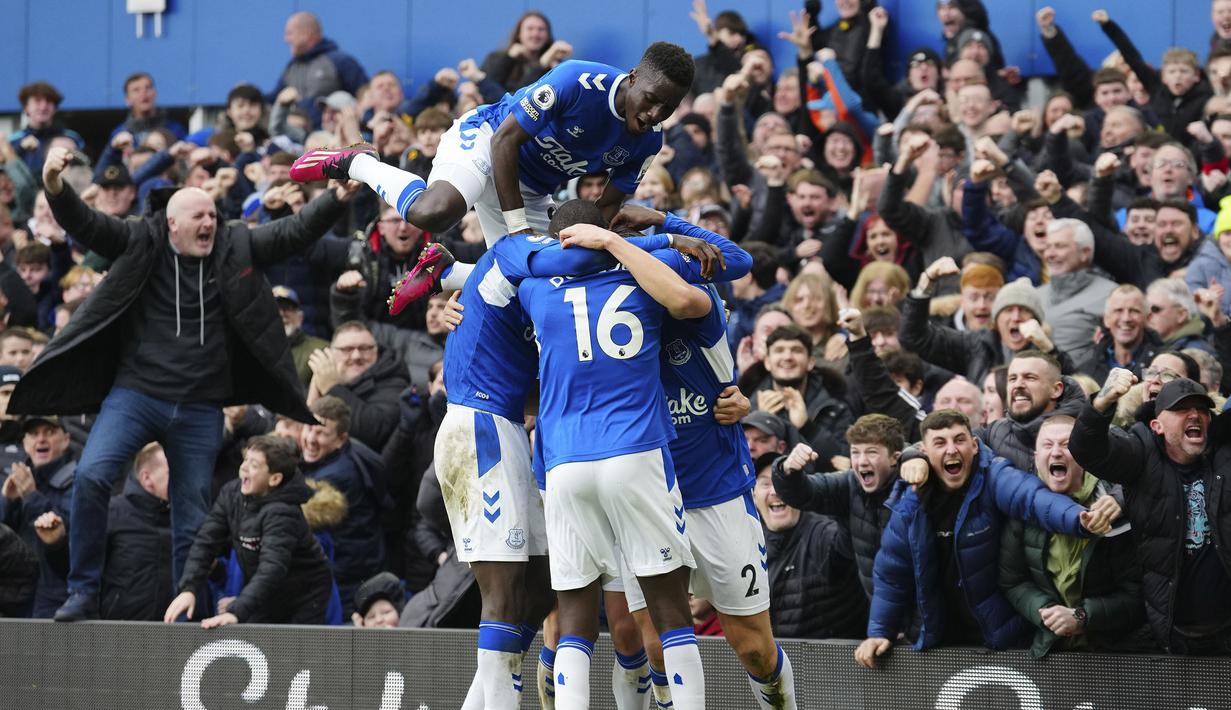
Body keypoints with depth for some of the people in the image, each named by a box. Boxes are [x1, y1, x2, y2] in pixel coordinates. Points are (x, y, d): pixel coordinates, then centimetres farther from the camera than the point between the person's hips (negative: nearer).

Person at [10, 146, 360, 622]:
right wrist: (56, 188, -27)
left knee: (193, 519, 7)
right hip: (136, 394, -2)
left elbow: (294, 232, 2)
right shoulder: (142, 243, 0)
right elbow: (85, 225, -8)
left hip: (201, 408, 2)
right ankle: (83, 593, -11)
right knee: (91, 476, -21)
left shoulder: (236, 248, 5)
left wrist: (337, 200, -13)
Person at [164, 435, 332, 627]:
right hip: (267, 599, 6)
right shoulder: (232, 493, -9)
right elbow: (206, 541, -9)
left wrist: (236, 613, -53)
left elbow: (272, 568, -41)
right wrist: (188, 588, -25)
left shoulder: (282, 513, -30)